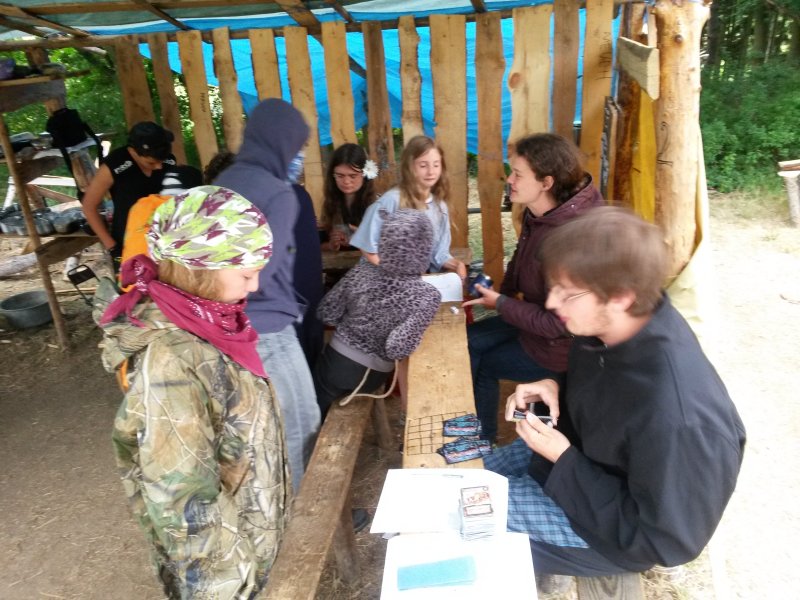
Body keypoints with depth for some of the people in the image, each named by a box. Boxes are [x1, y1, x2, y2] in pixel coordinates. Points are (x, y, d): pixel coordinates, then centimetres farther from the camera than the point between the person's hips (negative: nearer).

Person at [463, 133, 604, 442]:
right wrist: (501, 292, -1)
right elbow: (521, 262, 14)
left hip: (558, 345, -9)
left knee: (482, 365, 4)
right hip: (537, 317, 9)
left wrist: (501, 304, -20)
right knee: (467, 340, 8)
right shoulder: (537, 214, -5)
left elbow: (559, 323, -30)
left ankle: (482, 440, 33)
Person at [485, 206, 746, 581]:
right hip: (585, 454, 7)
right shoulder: (620, 324, -18)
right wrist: (556, 388, -14)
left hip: (624, 532, -7)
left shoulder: (675, 419, -41)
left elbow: (667, 543, -26)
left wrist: (564, 459, -27)